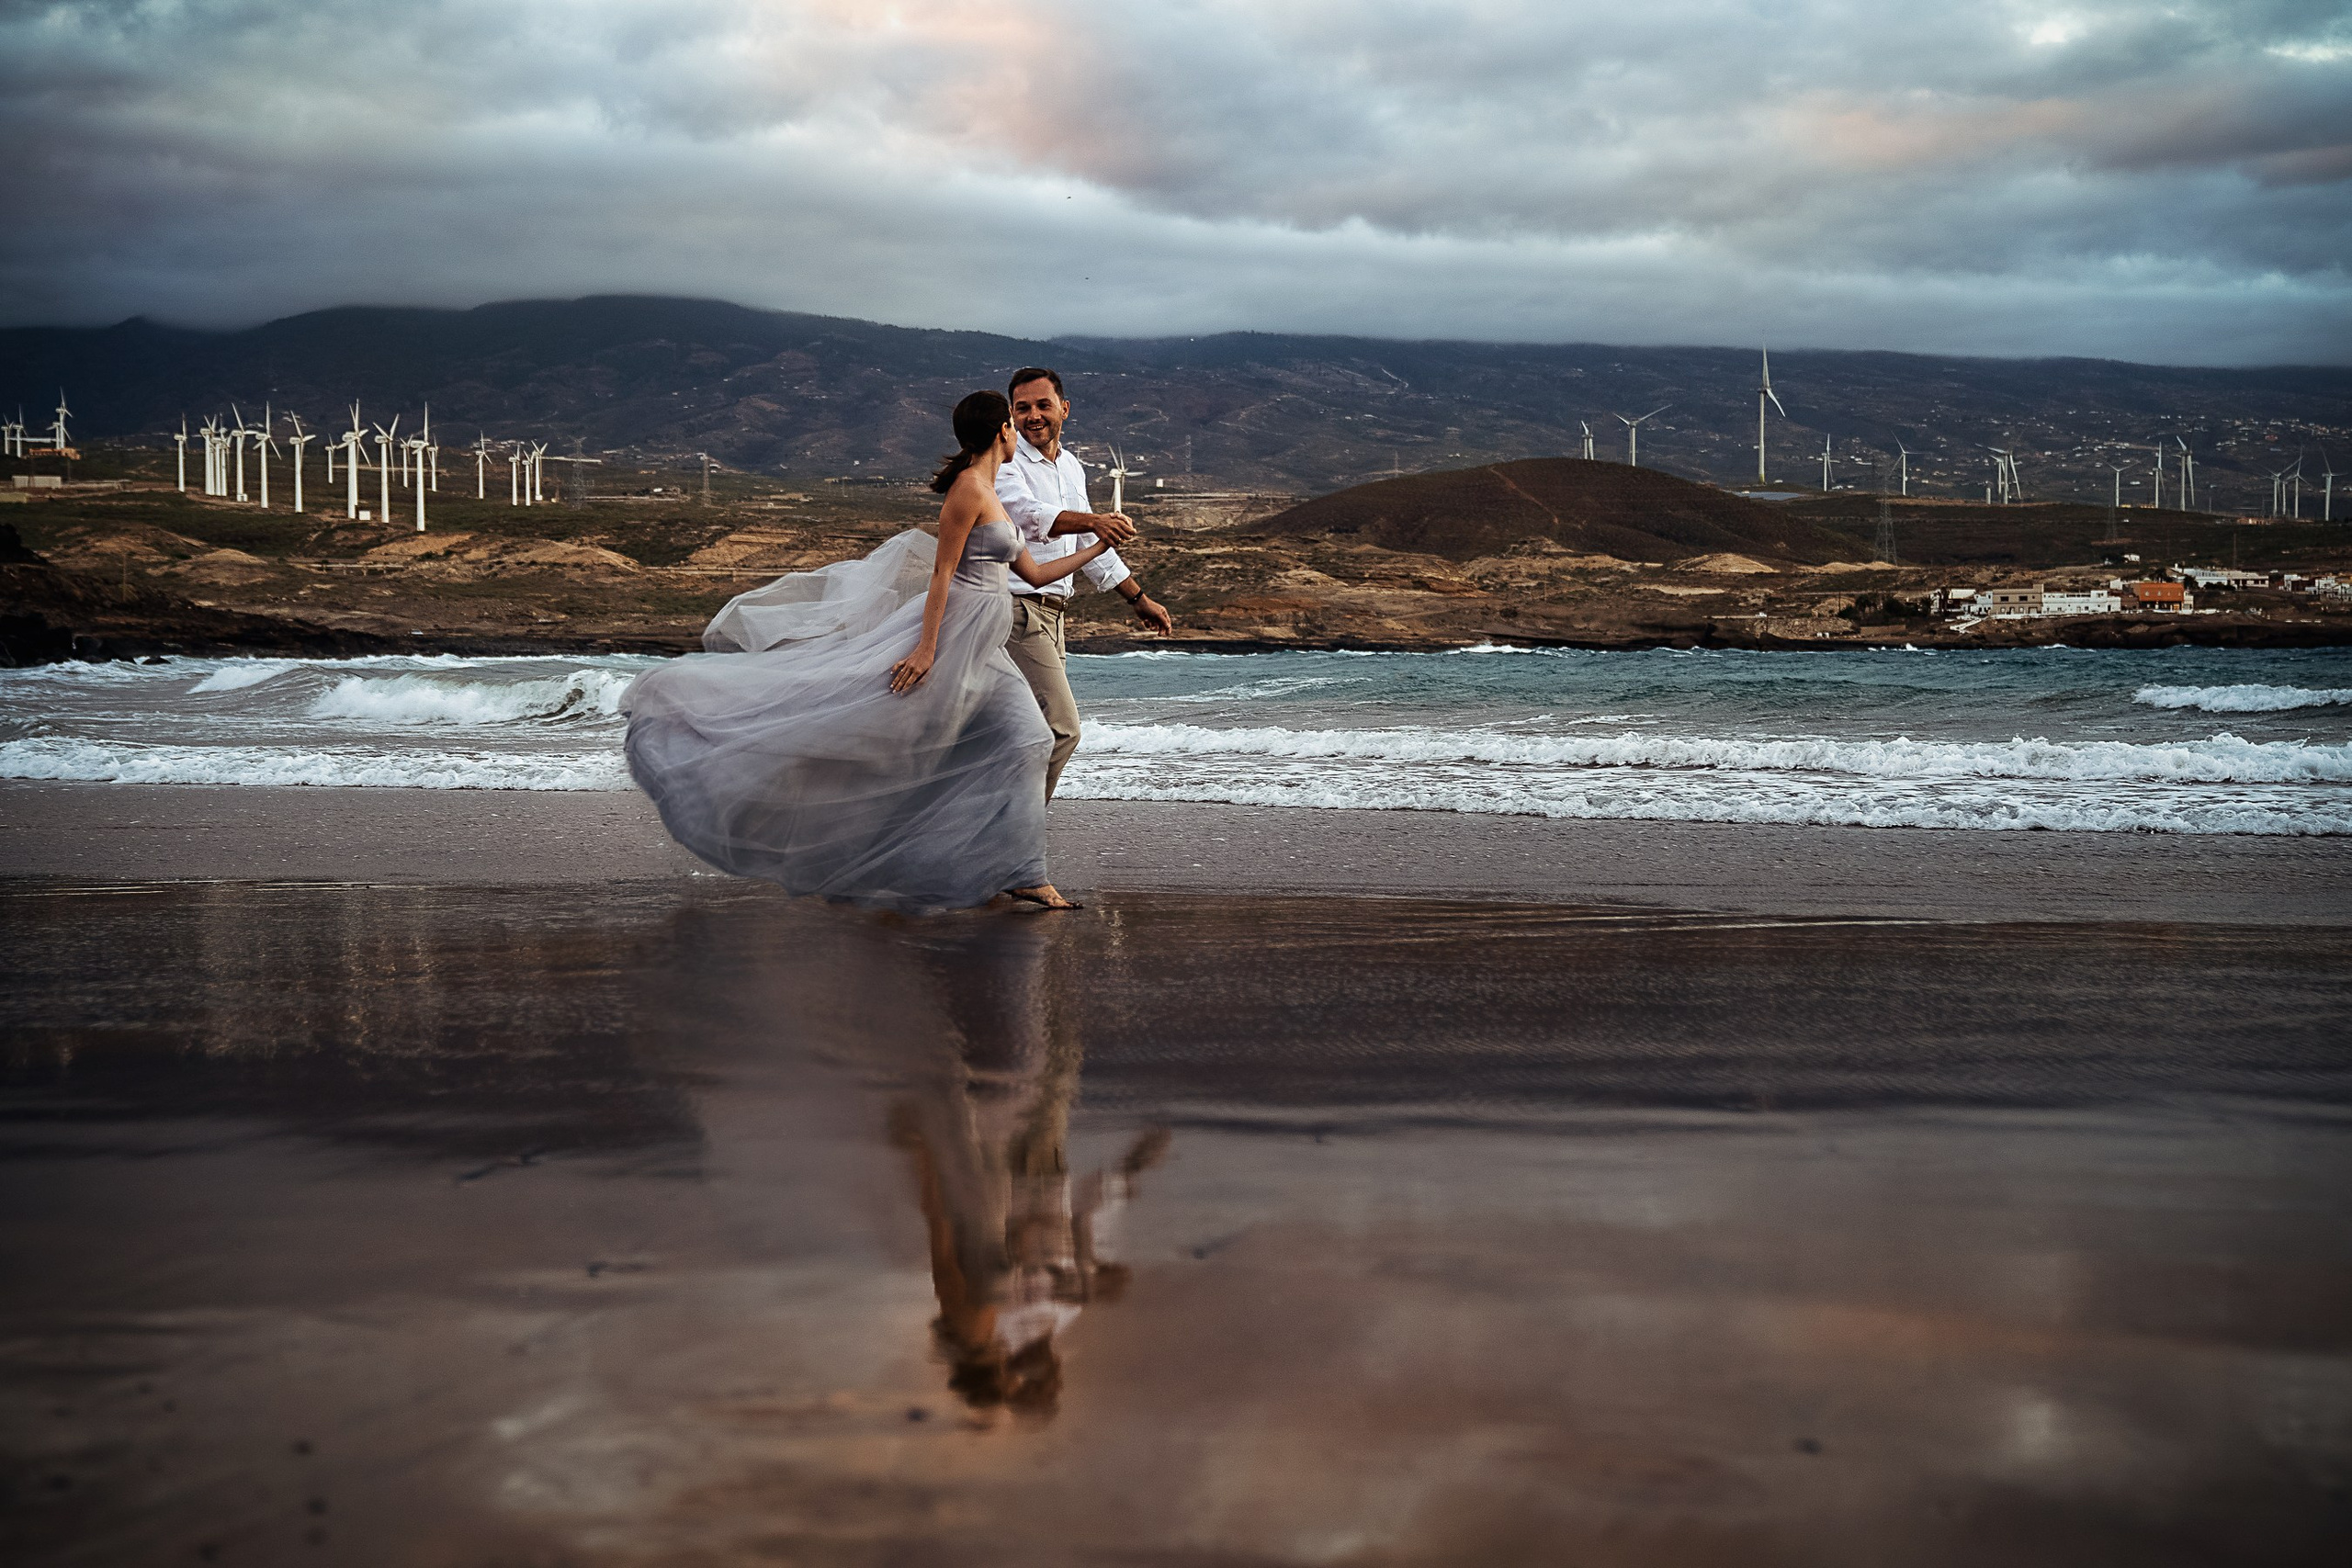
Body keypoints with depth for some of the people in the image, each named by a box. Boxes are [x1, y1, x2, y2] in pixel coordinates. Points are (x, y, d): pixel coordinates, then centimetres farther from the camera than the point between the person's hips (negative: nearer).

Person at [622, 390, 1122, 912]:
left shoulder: (989, 496, 18)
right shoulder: (969, 487, -12)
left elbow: (1035, 574, 24)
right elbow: (941, 572, -18)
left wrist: (1099, 547, 28)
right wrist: (927, 647, -24)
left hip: (980, 651, 10)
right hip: (952, 633, -10)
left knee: (1025, 742, 5)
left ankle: (1023, 875, 7)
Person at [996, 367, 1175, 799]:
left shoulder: (1071, 467, 16)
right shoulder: (1004, 464, -10)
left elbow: (1091, 545, 25)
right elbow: (1030, 515, -30)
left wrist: (1139, 598, 28)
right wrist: (1094, 520, -46)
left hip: (1050, 614, 9)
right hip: (1016, 608, -9)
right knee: (1059, 728, -16)